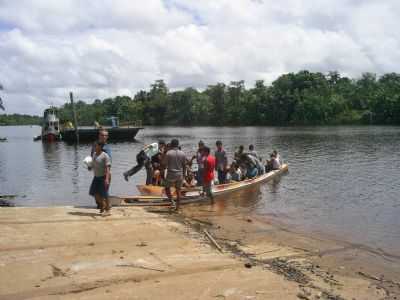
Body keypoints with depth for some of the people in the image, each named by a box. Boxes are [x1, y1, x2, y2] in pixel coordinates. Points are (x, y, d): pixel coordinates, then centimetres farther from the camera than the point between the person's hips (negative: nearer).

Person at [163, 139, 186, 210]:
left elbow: (165, 164, -8)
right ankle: (177, 207, 14)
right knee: (178, 190, 11)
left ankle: (172, 201, -6)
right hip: (179, 174, 3)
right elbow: (184, 165, 6)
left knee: (167, 188, 14)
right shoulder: (182, 153, 1)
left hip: (171, 174, -3)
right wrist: (183, 175, 15)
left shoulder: (168, 153, -10)